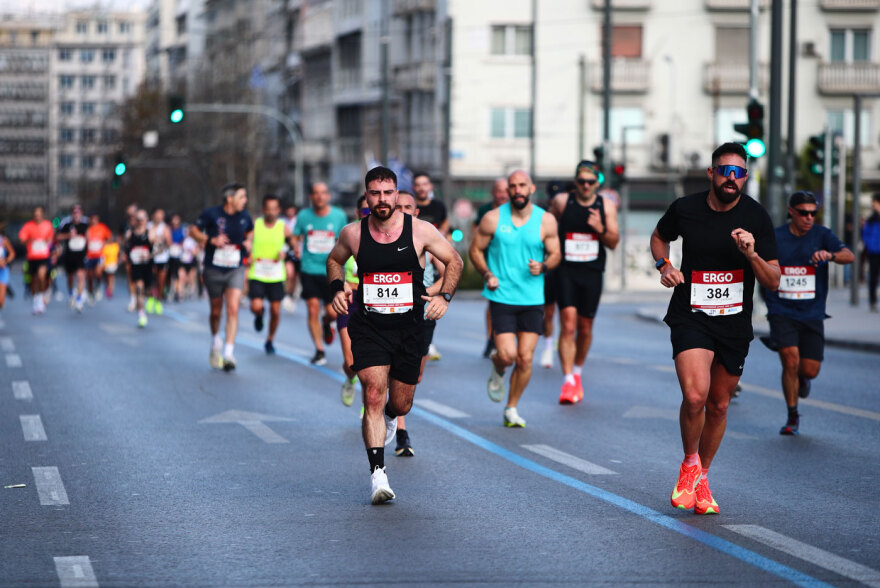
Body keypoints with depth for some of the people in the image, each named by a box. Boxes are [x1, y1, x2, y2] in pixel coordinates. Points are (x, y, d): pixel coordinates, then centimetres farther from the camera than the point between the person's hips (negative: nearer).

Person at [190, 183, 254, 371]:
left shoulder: (244, 216, 1)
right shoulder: (211, 214, -10)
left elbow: (250, 231, 22)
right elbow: (193, 231, -2)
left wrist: (248, 241, -1)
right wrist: (211, 239, -18)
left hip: (236, 270, 1)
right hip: (214, 270, -1)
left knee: (233, 309, -16)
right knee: (216, 311, 12)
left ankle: (228, 354, -19)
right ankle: (215, 343, 41)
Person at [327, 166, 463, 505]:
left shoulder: (420, 231, -6)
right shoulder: (353, 234, -3)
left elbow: (454, 261, 7)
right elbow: (334, 260, 18)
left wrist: (444, 297, -7)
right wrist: (337, 288, 0)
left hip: (408, 328, 1)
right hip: (368, 327, -1)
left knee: (401, 405, 11)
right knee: (373, 395, -18)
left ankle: (388, 417, 50)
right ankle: (378, 474, -18)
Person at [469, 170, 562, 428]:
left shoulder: (546, 221, 1)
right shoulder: (493, 218, -2)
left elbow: (555, 254, 8)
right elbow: (476, 249, 7)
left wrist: (542, 266, -14)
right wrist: (487, 275, -9)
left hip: (533, 300, 2)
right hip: (502, 297, -2)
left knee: (525, 358, -1)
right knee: (507, 355, -12)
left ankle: (512, 409, 17)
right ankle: (497, 371, 25)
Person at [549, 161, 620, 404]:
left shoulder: (606, 207, 2)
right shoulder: (561, 201, -2)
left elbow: (614, 242, 1)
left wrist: (601, 229, -19)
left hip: (592, 274, 2)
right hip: (565, 272, -2)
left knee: (585, 328, 11)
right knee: (568, 325, -15)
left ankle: (577, 373, 35)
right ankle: (568, 382, -17)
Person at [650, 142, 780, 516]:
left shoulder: (756, 218, -5)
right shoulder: (685, 209, -4)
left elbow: (773, 282, -5)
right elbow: (660, 237, 19)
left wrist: (751, 254, -23)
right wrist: (664, 266, -1)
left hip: (734, 324, 2)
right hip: (690, 318, -2)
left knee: (718, 406, 11)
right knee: (695, 396, -21)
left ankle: (701, 478, 32)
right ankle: (689, 464, 6)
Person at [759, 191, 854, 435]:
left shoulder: (822, 235, -1)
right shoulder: (774, 238, -1)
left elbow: (849, 256, -17)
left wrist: (829, 255, -36)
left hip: (812, 314, 1)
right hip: (782, 313, -1)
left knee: (810, 370, -2)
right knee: (791, 361, -17)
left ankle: (801, 378, 38)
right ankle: (792, 417, 0)